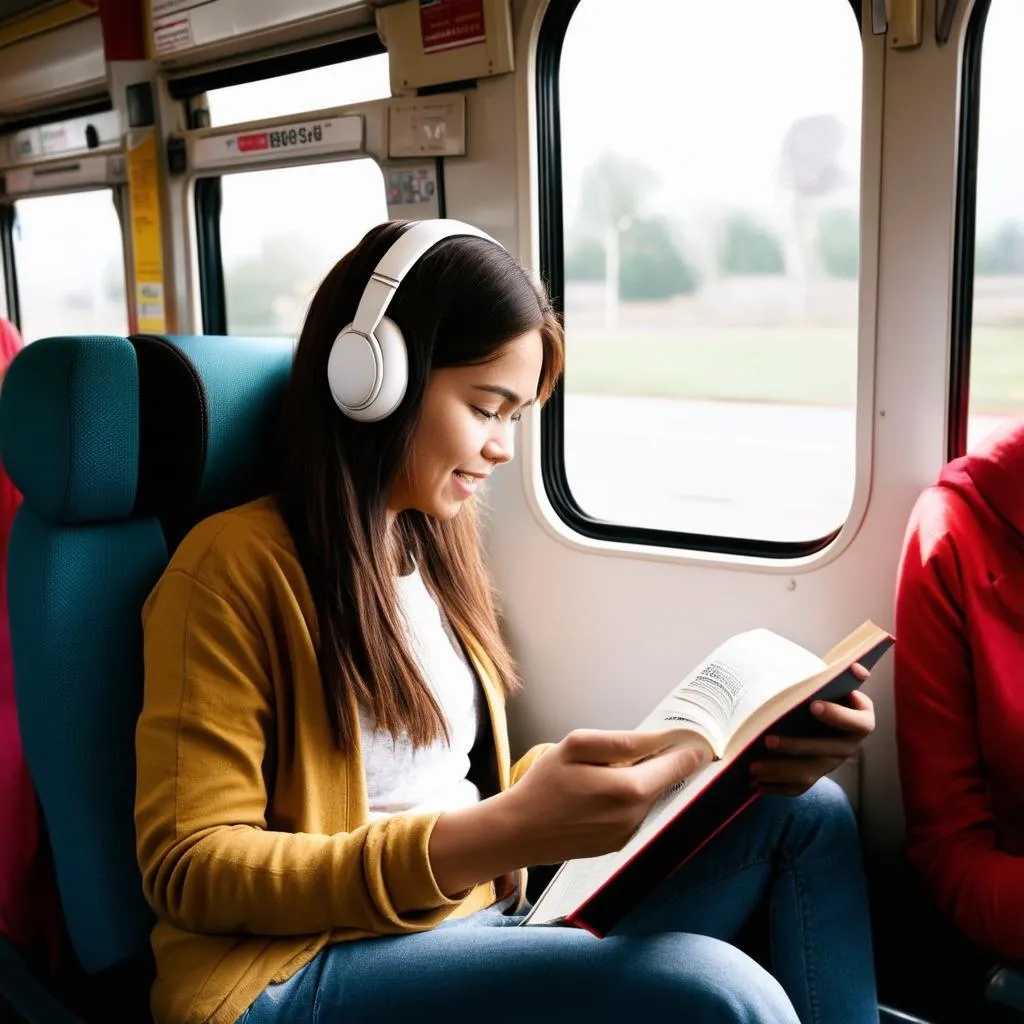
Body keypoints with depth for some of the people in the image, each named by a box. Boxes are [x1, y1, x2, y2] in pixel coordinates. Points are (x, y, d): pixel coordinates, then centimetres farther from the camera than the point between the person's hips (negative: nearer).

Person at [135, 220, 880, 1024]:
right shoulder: (234, 565, -11)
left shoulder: (435, 550, 14)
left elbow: (473, 790, 12)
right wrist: (492, 841, -26)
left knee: (803, 813, -3)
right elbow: (187, 869, -14)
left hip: (474, 928, 8)